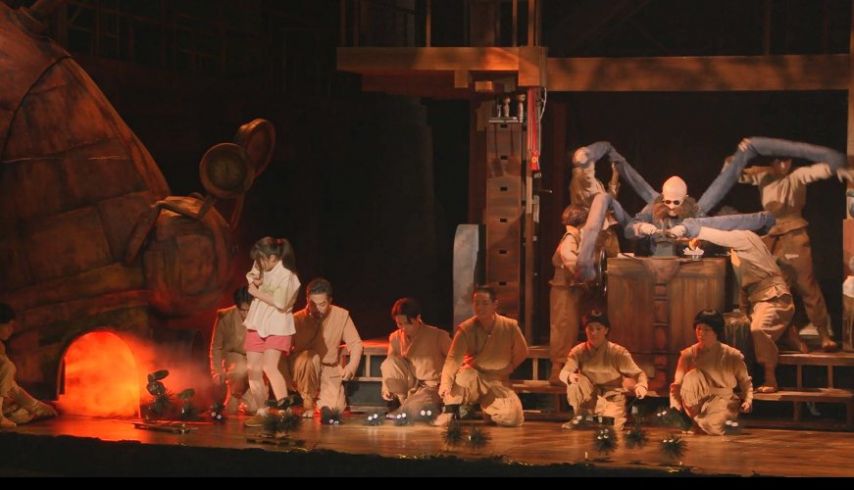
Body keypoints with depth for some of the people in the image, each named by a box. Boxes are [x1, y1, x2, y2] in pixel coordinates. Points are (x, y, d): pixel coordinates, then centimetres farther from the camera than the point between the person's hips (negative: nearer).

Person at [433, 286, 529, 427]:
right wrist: (445, 387, -44)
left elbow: (522, 352, 7)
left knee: (514, 418, -22)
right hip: (473, 379, -2)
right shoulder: (465, 329, -18)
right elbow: (453, 359, -29)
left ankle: (487, 407, 12)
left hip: (499, 383, 2)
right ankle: (450, 409, -14)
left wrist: (507, 369, -3)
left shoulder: (510, 326, -12)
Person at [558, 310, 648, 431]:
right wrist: (570, 376, -44)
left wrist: (641, 386, -39)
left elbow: (639, 374, -15)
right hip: (589, 399, 2)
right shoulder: (579, 351, -8)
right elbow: (563, 373, -18)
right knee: (575, 380, -26)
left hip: (611, 400, -2)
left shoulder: (618, 352, -13)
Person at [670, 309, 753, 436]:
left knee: (713, 427, -38)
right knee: (693, 375, -29)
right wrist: (675, 405, -22)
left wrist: (748, 401, -14)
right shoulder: (688, 354, 1)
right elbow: (677, 382, -4)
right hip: (697, 402, 3)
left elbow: (746, 383, 6)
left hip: (723, 401, -3)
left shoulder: (732, 355, -2)